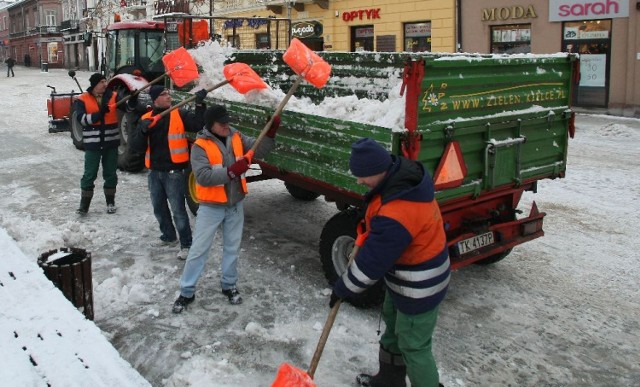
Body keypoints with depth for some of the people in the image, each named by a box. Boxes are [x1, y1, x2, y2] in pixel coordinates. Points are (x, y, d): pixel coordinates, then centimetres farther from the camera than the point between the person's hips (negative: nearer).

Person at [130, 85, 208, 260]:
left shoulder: (180, 114, -4)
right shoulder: (145, 118, 6)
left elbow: (197, 124, -20)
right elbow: (136, 147, -1)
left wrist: (200, 104, -29)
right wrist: (143, 131, -19)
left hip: (174, 171, -5)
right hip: (154, 171, 5)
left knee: (178, 209, -5)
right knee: (159, 207, 18)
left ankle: (186, 244, 5)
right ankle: (168, 235, 37)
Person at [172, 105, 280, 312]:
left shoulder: (237, 138, 1)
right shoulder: (200, 146, -14)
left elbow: (259, 150, -1)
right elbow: (203, 176, -25)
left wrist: (270, 133, -17)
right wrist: (231, 172, -32)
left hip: (235, 204, 5)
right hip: (211, 207, -4)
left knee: (232, 247, 15)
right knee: (199, 249, 3)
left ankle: (229, 285, 32)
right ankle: (187, 292, 15)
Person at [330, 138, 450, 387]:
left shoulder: (396, 216, -38)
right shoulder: (403, 174, -8)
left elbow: (371, 263, -28)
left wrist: (342, 289, -13)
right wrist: (368, 225, 2)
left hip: (418, 288, -11)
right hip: (402, 275, 11)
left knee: (413, 347, 5)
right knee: (392, 323, 26)